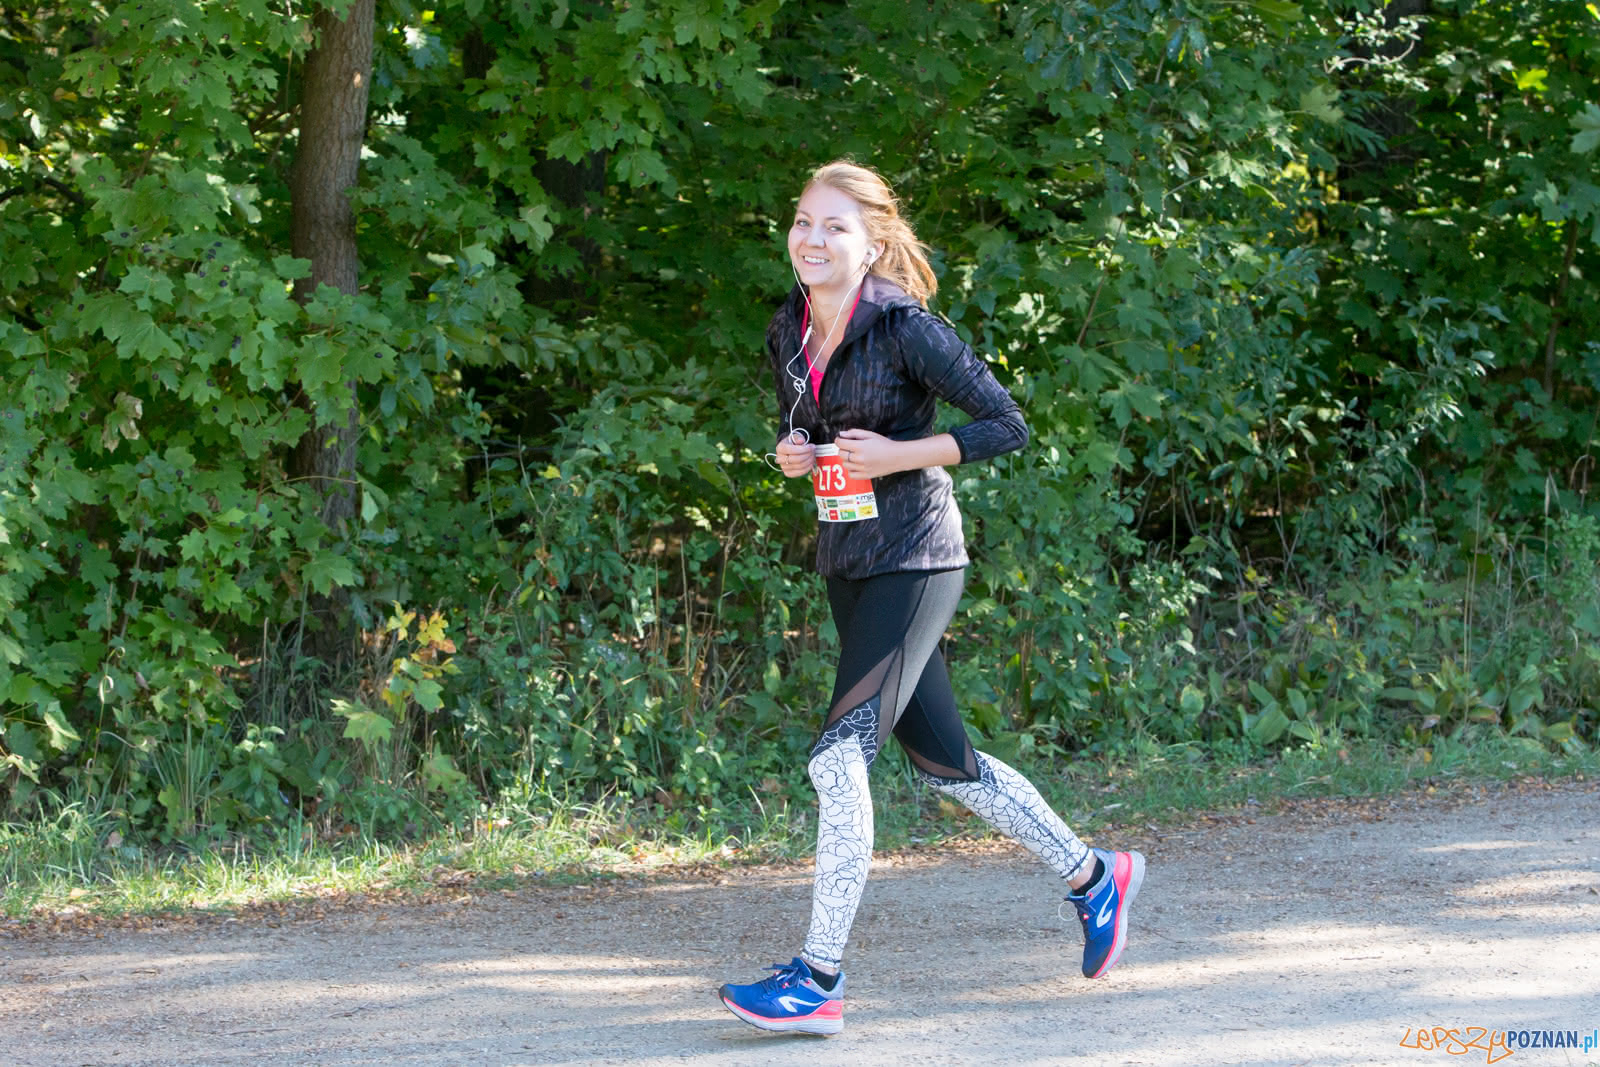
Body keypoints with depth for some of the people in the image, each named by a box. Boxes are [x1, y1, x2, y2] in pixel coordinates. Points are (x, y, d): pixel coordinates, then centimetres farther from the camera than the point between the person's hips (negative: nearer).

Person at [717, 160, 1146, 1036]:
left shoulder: (904, 328, -14)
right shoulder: (789, 334, 6)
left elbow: (1006, 425, -12)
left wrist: (896, 455, -19)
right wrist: (792, 455, -1)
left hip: (913, 562, -8)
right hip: (846, 565, 8)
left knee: (839, 758, -15)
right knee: (942, 761, 15)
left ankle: (818, 980, -13)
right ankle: (1092, 876, 34)